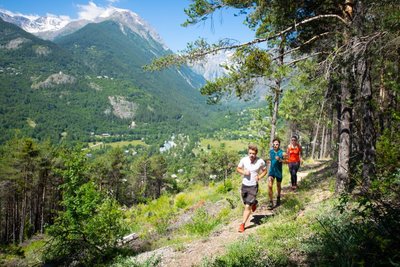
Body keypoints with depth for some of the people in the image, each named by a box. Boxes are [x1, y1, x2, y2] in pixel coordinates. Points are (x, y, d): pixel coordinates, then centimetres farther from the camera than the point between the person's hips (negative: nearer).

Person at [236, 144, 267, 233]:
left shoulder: (260, 161, -14)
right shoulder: (244, 160, -10)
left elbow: (265, 171, 3)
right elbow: (238, 168, 5)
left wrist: (259, 177, -15)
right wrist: (243, 172, -16)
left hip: (253, 186, -3)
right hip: (244, 185, 3)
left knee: (248, 207, -9)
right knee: (246, 203, 23)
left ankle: (242, 224, 3)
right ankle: (254, 203, 57)